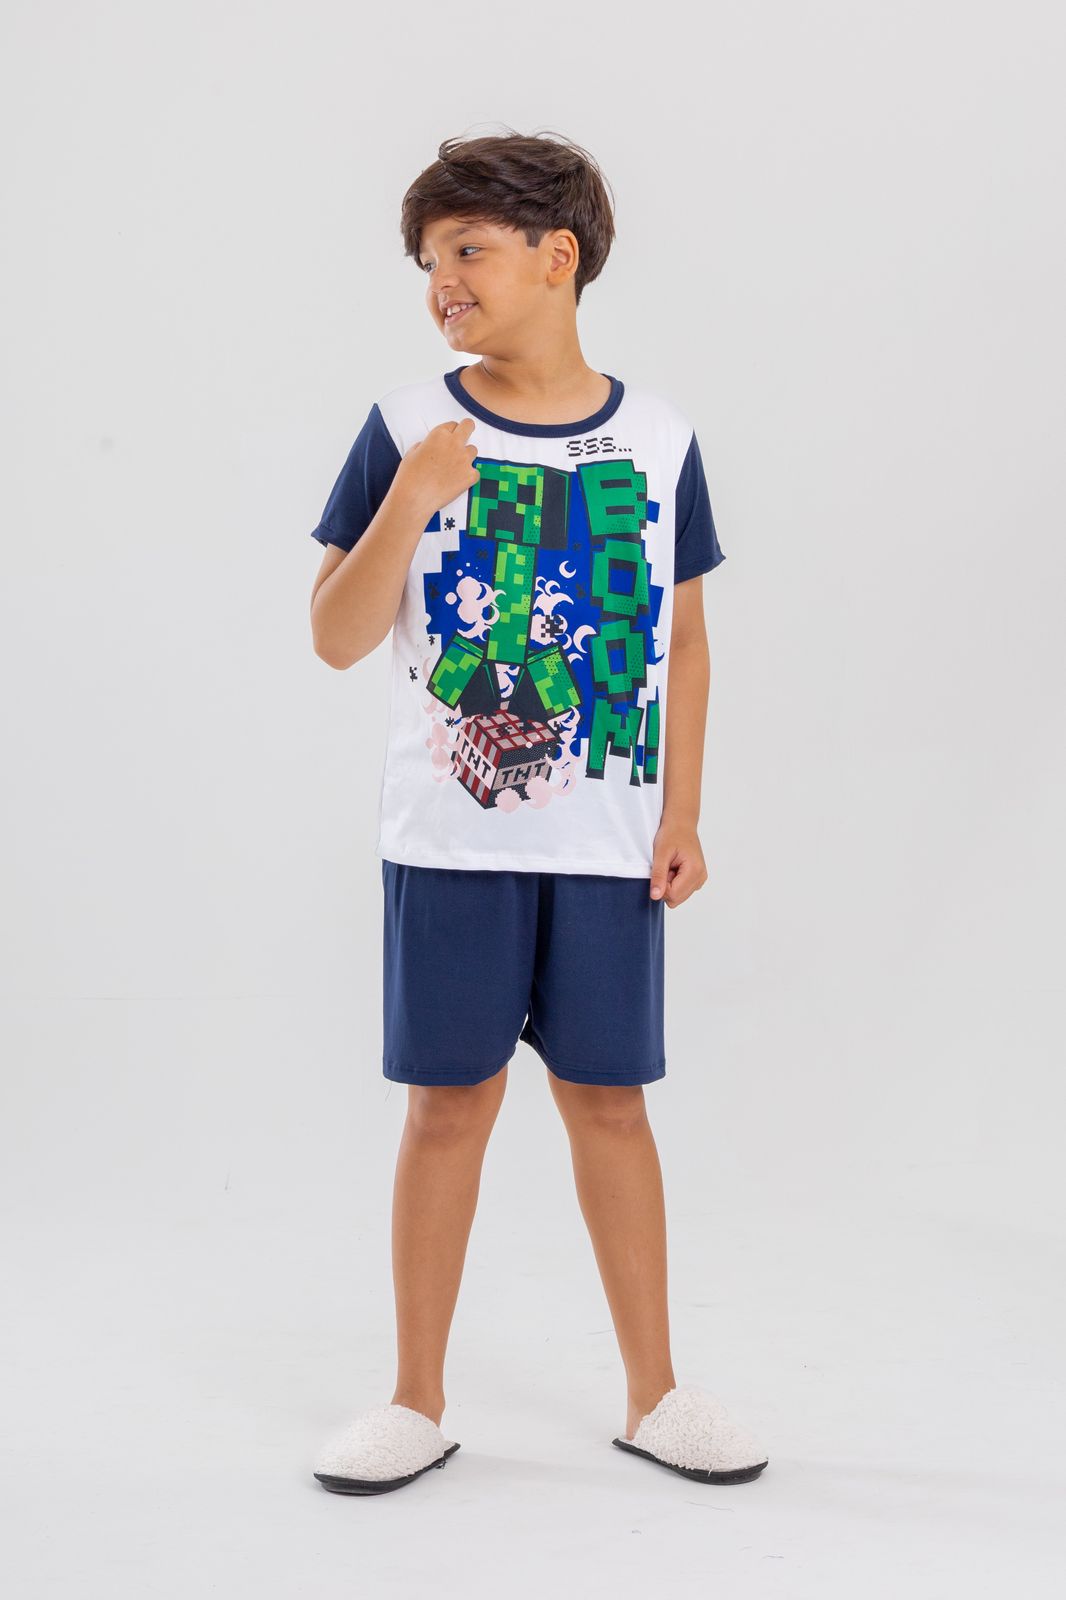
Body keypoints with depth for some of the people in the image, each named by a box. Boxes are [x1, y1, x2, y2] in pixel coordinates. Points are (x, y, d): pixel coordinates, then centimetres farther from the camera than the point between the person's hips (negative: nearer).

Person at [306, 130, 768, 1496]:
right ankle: (418, 1401, 20)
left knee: (607, 1101, 9)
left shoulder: (658, 439, 3)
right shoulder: (406, 429, -2)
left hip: (608, 842, 1)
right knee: (450, 1103, 5)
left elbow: (682, 636, 9)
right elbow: (336, 638, -4)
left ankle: (654, 1392, 22)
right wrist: (409, 497, -18)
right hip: (450, 838, -1)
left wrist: (682, 815, 4)